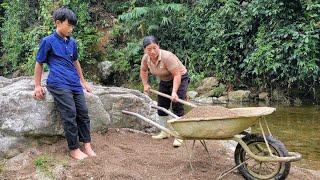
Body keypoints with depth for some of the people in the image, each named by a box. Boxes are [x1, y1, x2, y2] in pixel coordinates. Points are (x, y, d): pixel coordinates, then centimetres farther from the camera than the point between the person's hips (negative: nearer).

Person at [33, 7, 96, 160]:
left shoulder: (72, 42, 16)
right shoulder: (48, 41, -1)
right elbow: (39, 63, 5)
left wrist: (83, 81, 29)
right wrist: (37, 86, 2)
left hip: (75, 83, 6)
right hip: (59, 84, -6)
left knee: (83, 113, 1)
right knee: (70, 115, -14)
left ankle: (86, 146, 8)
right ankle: (74, 149, -5)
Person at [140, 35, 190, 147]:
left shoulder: (167, 57, -34)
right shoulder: (146, 58, -14)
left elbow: (177, 75, -33)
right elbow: (143, 71, 9)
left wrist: (174, 92, -40)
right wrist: (145, 85, 2)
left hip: (180, 79, -7)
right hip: (164, 81, 7)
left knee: (177, 107, -14)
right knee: (161, 107, 10)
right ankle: (164, 133, 26)